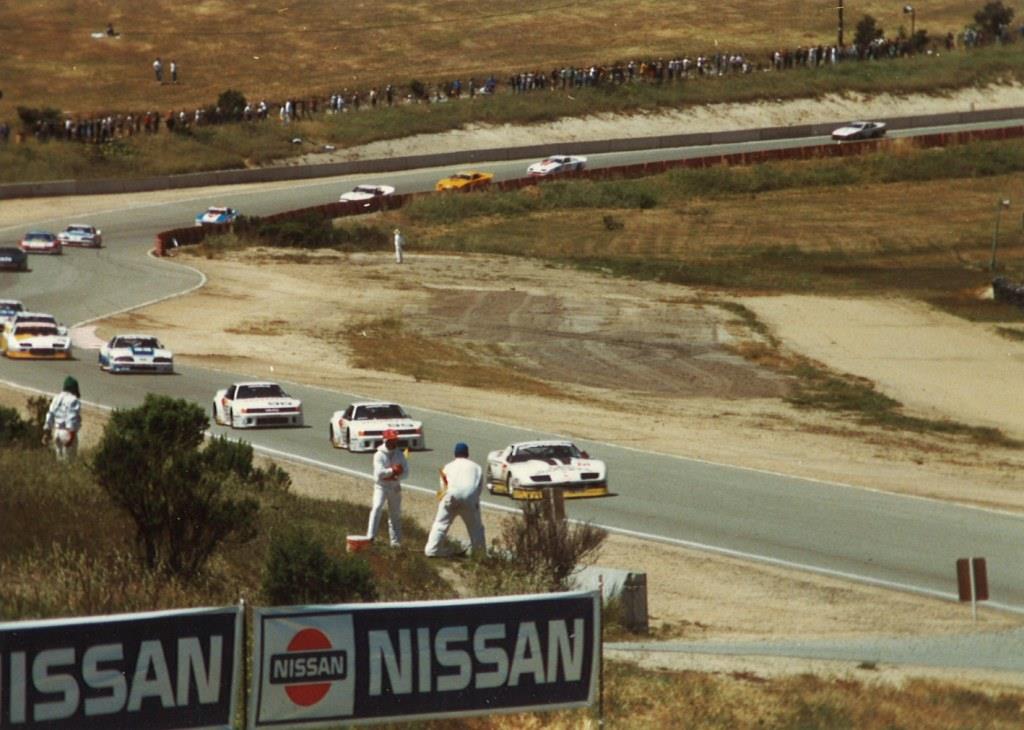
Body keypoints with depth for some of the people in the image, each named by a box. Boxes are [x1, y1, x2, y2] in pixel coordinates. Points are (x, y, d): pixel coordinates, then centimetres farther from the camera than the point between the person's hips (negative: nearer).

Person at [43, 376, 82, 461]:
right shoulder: (74, 401, -13)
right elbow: (72, 419, -20)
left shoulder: (56, 398, 10)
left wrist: (47, 432, 15)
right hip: (67, 432, -7)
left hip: (56, 431, 7)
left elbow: (50, 416, 10)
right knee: (68, 460, -2)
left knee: (59, 458, 16)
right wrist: (71, 436, -22)